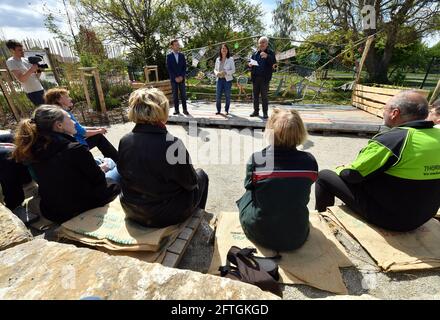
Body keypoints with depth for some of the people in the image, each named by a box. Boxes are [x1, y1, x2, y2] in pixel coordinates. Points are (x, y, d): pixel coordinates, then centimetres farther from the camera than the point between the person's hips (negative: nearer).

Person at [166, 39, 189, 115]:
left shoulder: (182, 55, 9)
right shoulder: (169, 56, 1)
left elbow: (184, 67, 6)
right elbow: (169, 68, -3)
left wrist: (181, 76, -7)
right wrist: (175, 78, -11)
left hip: (181, 78, 2)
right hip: (173, 79, -1)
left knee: (183, 94, -1)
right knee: (175, 95, 1)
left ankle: (185, 109, 5)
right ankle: (176, 110, 6)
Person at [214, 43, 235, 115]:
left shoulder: (230, 59, 0)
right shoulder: (218, 59, 11)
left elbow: (233, 70, -5)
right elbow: (215, 69, 15)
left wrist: (225, 72, -19)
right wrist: (217, 73, -8)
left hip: (227, 79, -3)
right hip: (219, 79, 3)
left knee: (227, 96, 2)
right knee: (218, 96, -2)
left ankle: (226, 110, 15)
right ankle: (218, 110, 12)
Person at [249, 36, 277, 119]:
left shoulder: (270, 53, 2)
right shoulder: (255, 53, 13)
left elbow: (274, 62, -14)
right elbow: (251, 62, 22)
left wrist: (267, 56, -32)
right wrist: (250, 64, -3)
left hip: (265, 78, -4)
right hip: (255, 77, 4)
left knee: (264, 96, -3)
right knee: (255, 95, 7)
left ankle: (265, 112, 4)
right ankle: (256, 111, 17)